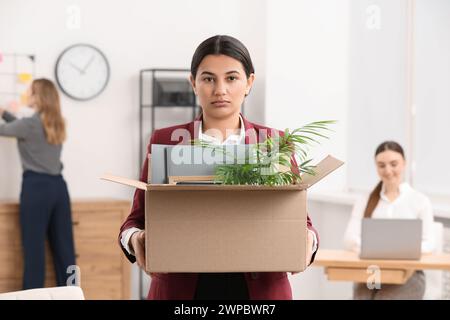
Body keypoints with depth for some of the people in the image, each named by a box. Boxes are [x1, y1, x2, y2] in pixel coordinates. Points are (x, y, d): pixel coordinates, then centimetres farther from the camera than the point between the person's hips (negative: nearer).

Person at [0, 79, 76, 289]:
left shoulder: (30, 124, -11)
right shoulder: (56, 124, 11)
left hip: (36, 186, -7)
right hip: (57, 185, 7)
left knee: (34, 247, -3)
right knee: (63, 246, 6)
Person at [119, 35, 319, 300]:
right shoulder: (166, 141, 5)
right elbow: (137, 219, 7)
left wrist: (307, 239, -16)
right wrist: (135, 238, -15)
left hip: (258, 288, 1)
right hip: (182, 289, 0)